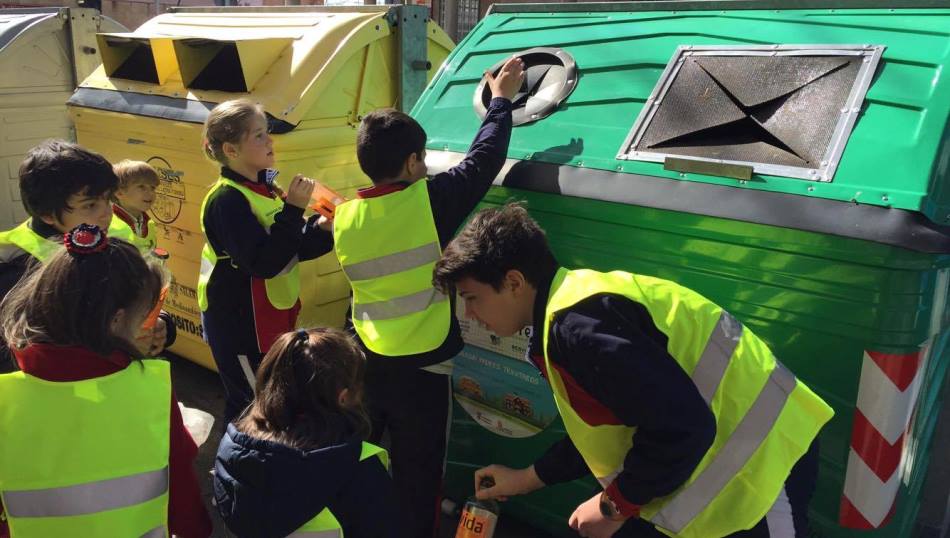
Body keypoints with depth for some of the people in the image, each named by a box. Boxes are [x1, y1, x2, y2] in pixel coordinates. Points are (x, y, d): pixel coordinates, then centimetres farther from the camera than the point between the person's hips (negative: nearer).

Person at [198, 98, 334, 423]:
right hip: (238, 325, -9)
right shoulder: (227, 199, -21)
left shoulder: (266, 187, 5)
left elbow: (292, 248, 10)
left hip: (270, 318, 9)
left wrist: (321, 229, -9)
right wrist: (293, 210, -30)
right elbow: (263, 263, -30)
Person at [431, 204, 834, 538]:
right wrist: (527, 479, 23)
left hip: (754, 470, -9)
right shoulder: (577, 299, 8)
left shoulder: (578, 324, -25)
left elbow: (681, 428, -27)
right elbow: (602, 429, 17)